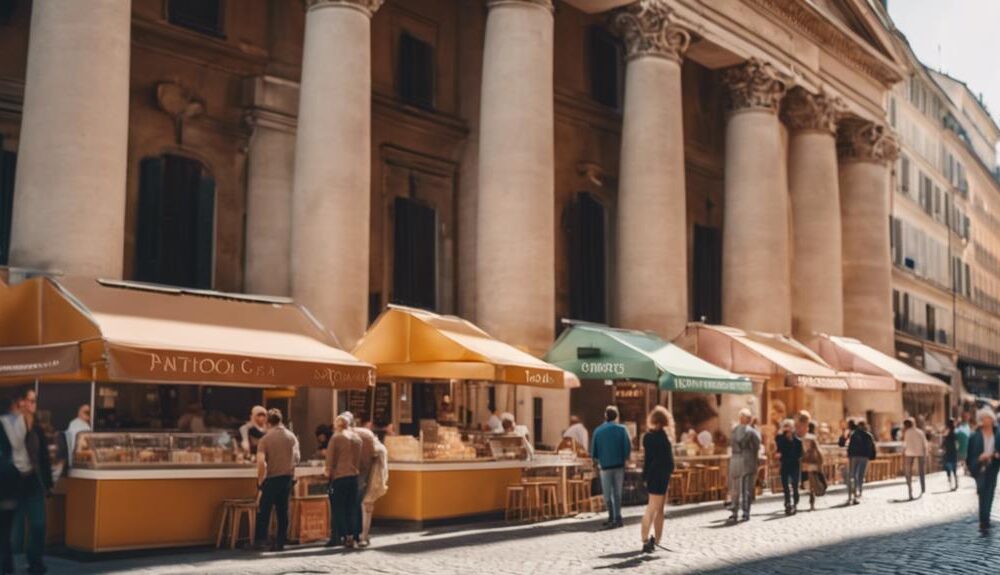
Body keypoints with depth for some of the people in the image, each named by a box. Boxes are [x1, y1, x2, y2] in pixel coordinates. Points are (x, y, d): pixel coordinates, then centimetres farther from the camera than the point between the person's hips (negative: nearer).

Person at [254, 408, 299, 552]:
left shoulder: (265, 439, -9)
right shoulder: (291, 437, 2)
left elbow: (261, 462, -18)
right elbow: (296, 458, 9)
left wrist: (260, 479, -8)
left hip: (271, 478, -3)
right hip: (287, 477, 3)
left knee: (265, 509, 6)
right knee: (283, 510, 7)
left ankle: (260, 540, 6)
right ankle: (280, 542, 8)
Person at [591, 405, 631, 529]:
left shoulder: (598, 431, -3)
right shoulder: (621, 429, -4)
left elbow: (593, 450, -1)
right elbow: (628, 446, -7)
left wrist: (595, 460, 19)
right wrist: (626, 458, 10)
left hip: (605, 465, -1)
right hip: (619, 465, 1)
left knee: (607, 494, 6)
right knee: (617, 493, 11)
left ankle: (612, 518, -1)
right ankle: (617, 518, 10)